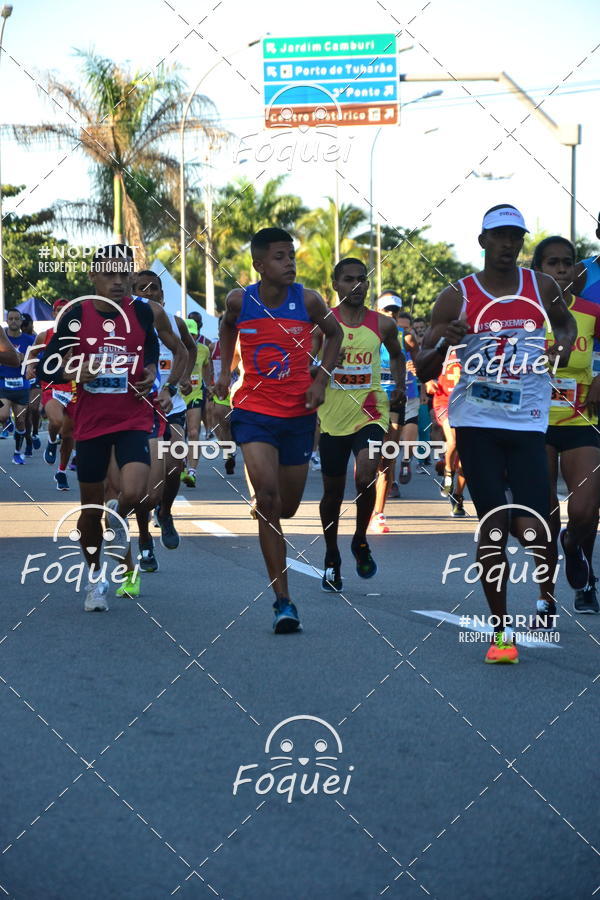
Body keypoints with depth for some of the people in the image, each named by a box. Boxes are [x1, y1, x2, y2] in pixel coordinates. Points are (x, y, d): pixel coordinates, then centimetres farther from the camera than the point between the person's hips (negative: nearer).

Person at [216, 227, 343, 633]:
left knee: (287, 506, 10)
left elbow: (334, 333, 12)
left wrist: (322, 379, 0)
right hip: (254, 410, -1)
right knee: (267, 496, -17)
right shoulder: (240, 301, -4)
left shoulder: (307, 300, -6)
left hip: (298, 413, 2)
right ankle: (283, 600, -14)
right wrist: (225, 371, 7)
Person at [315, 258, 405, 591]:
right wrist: (323, 365, -17)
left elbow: (397, 355, 23)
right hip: (333, 417, 0)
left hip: (370, 414, 0)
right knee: (333, 492, 9)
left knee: (365, 479, -22)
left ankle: (361, 542, 4)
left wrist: (400, 386, 10)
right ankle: (332, 558, 28)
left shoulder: (383, 324, 3)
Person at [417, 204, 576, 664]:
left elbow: (565, 321, 26)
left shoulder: (542, 287, 4)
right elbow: (424, 371, -1)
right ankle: (501, 630, 6)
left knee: (531, 527, -8)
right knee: (493, 525, -3)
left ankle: (548, 601, 25)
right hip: (476, 423, -1)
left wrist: (564, 345, 3)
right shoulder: (457, 297, -1)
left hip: (528, 423, 1)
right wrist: (445, 345, -23)